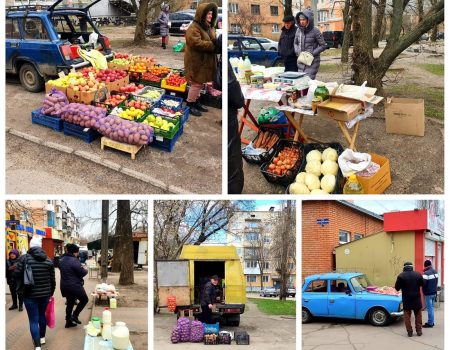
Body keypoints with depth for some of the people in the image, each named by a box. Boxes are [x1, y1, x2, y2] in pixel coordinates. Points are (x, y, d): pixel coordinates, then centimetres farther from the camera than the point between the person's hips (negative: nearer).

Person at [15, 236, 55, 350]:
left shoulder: (24, 258, -10)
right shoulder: (48, 260, 1)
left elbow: (17, 274, -8)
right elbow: (52, 279, 5)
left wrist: (21, 288, 10)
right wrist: (51, 292, 18)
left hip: (30, 294, -4)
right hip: (45, 293, 4)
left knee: (33, 320, 0)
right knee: (42, 315, 24)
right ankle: (42, 338, 39)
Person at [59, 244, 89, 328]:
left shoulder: (62, 260, 7)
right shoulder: (74, 261, -20)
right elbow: (82, 273, -18)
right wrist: (85, 270, 6)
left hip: (64, 286, 8)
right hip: (74, 286, -8)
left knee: (70, 303, 17)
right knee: (84, 299, 10)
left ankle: (68, 322, 21)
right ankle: (75, 315, 2)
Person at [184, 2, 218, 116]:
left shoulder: (209, 27, 13)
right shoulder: (194, 28, -17)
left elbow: (213, 41, 24)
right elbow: (197, 43, -29)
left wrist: (218, 43, -1)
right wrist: (213, 45, -26)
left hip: (205, 60, 9)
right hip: (196, 61, -9)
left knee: (200, 83, 16)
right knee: (196, 83, -4)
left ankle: (196, 102, 28)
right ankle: (189, 105, 6)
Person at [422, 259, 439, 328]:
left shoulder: (426, 273, -20)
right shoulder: (435, 272, 7)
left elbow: (423, 283, -24)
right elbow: (436, 281, 11)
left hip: (428, 293, -8)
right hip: (434, 292, 8)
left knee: (429, 308, -3)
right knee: (432, 307, 16)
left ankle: (430, 323, 0)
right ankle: (431, 321, 23)